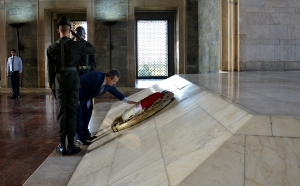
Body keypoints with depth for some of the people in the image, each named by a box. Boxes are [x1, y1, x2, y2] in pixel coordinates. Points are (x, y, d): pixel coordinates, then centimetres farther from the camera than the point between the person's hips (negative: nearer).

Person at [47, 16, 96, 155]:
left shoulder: (51, 48, -1)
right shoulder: (76, 45, -6)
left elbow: (50, 70, 2)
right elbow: (92, 51, 11)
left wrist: (52, 87, 12)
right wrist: (83, 41, 27)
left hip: (59, 82, 2)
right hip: (73, 81, -1)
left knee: (62, 112, 5)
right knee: (72, 112, 1)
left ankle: (62, 146, 6)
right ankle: (71, 145, 2)